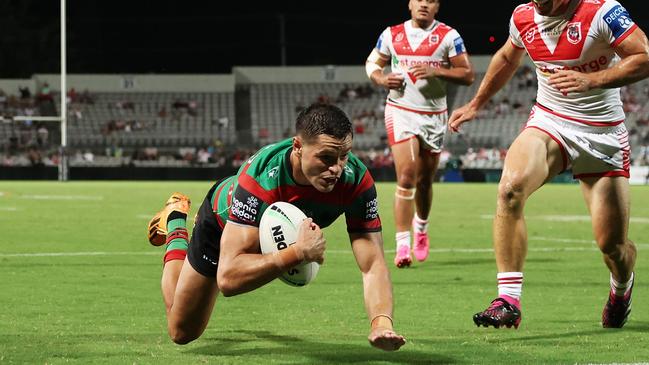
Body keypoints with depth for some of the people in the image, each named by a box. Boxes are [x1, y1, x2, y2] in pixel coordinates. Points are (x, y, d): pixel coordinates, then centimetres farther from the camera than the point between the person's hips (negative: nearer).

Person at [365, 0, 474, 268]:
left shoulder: (448, 36, -2)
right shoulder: (392, 34, 4)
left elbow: (467, 75, -4)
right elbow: (371, 63, 17)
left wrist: (435, 71, -18)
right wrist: (381, 78, -6)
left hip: (434, 116, 1)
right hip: (400, 112, -1)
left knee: (425, 180, 13)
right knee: (406, 176, -15)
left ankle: (421, 228, 41)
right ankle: (402, 244, -16)